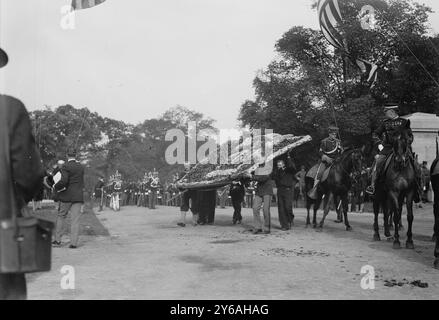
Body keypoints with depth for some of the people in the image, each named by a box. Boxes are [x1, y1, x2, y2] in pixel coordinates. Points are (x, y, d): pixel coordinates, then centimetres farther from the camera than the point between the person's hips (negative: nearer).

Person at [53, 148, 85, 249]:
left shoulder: (66, 167, -9)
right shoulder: (81, 167, 9)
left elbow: (64, 181, -20)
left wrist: (56, 187, -5)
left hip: (67, 196, -4)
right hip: (78, 196, 4)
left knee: (61, 217, 11)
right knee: (75, 220, 2)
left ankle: (57, 240, 13)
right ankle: (74, 243, -2)